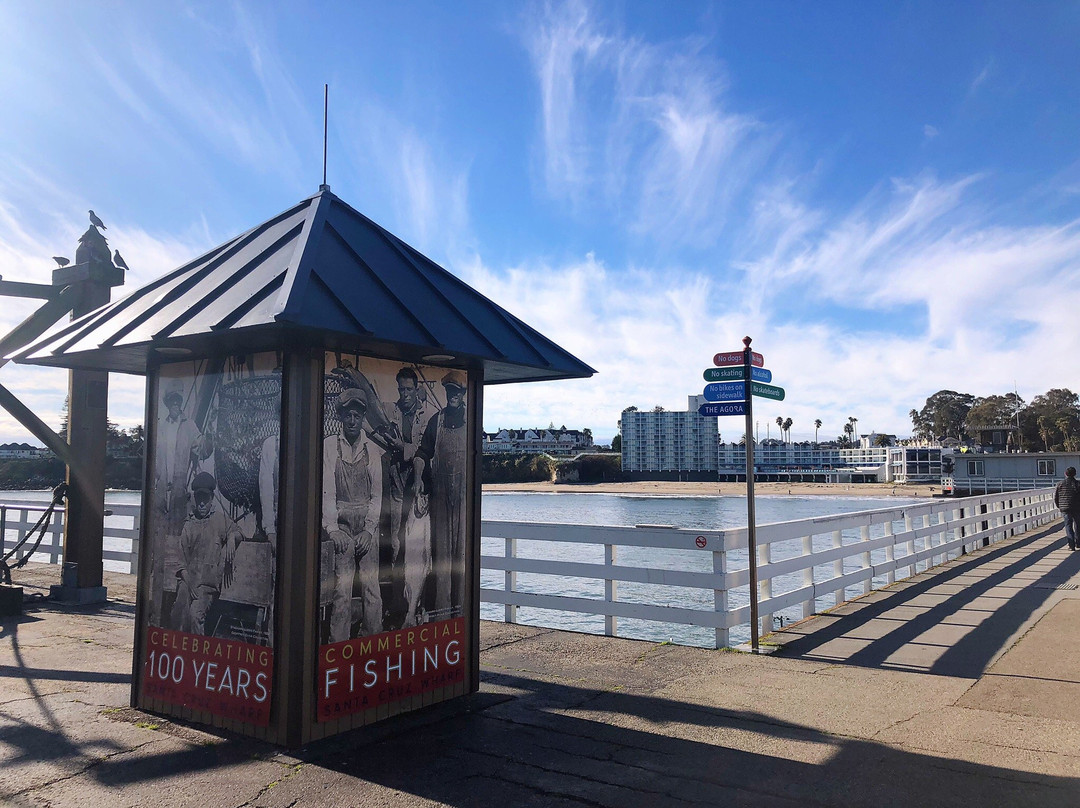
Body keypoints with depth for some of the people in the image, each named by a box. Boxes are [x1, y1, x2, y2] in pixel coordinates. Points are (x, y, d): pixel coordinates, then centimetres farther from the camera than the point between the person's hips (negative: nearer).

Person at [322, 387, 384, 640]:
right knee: (342, 588, -7)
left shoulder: (372, 450, 10)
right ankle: (338, 645, 1)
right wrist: (332, 528, -10)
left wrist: (369, 529, -3)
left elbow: (377, 494, 8)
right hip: (340, 523, -2)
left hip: (368, 526, 2)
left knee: (372, 587, -2)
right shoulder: (329, 445, 4)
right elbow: (326, 491, -2)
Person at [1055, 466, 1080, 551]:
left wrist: (1059, 506, 16)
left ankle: (1072, 545, -8)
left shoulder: (1060, 484, 0)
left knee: (1068, 526, 3)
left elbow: (1055, 497, 3)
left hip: (1065, 509, 0)